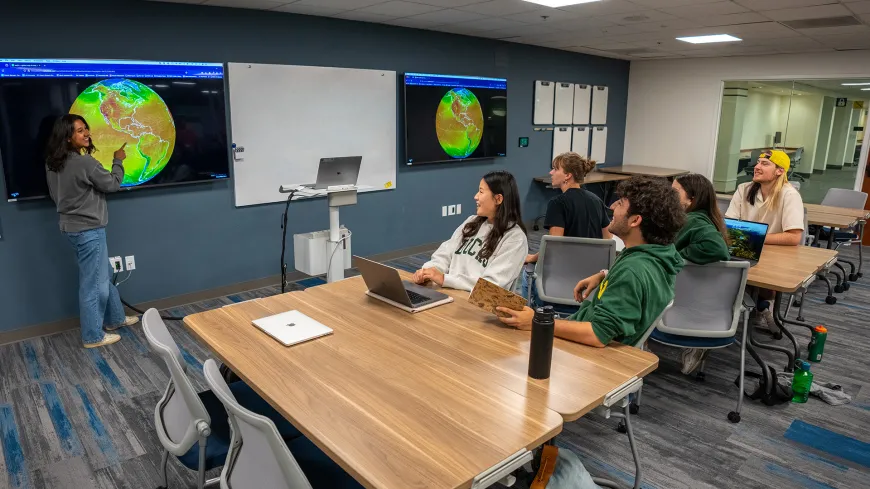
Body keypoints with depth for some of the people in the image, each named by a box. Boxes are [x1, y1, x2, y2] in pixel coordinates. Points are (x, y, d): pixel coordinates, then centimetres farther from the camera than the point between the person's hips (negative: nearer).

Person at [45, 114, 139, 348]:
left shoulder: (53, 163, 7)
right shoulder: (85, 162, -21)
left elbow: (55, 194, 17)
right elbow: (112, 184, -9)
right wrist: (118, 161, 7)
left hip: (72, 227, 9)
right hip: (89, 230, -9)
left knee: (103, 276, 21)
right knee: (93, 283, 1)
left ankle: (115, 318, 35)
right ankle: (93, 336, 12)